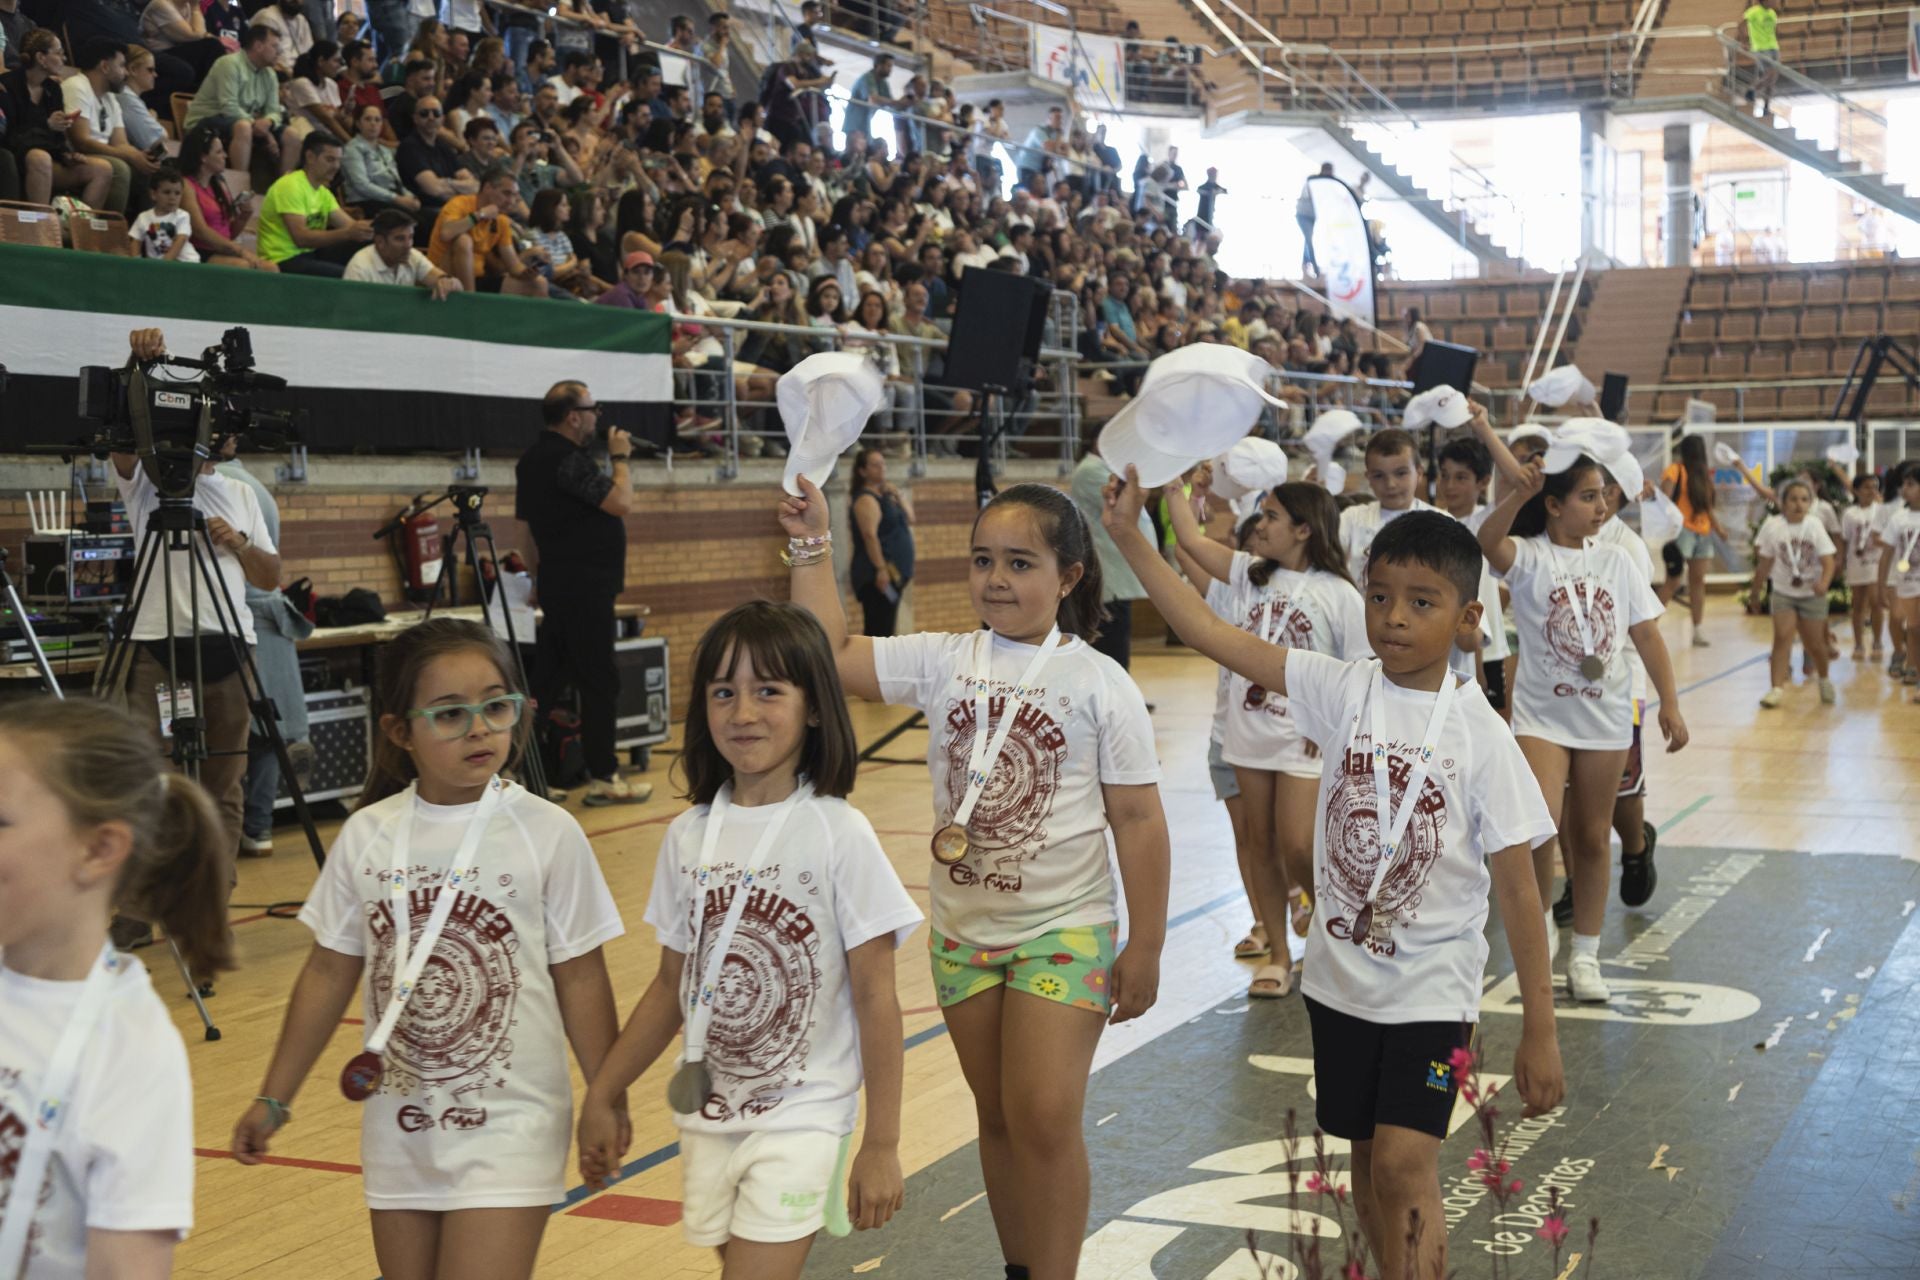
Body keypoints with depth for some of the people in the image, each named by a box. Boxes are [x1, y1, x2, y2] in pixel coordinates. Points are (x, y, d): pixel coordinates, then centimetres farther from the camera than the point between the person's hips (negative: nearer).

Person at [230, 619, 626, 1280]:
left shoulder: (547, 833, -10)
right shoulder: (366, 837, -2)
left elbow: (580, 979, -4)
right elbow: (330, 973, 7)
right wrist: (274, 1100, 11)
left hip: (509, 1126, -3)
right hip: (399, 1127, 4)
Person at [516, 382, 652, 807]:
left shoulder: (536, 457, 13)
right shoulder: (567, 460, -19)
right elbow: (622, 504, -22)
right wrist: (620, 458, -9)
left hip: (560, 584, 10)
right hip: (584, 588, -10)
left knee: (550, 677, 10)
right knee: (599, 682, -5)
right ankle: (604, 779, 0)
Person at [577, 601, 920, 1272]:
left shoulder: (839, 833, -12)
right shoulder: (688, 837, 1)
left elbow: (875, 997, -9)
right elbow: (672, 985, 10)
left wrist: (881, 1144, -8)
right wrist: (601, 1097, 11)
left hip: (801, 1118, -5)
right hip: (707, 1116, 5)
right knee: (739, 1263, 14)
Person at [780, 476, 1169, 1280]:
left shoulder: (1099, 683, -10)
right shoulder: (943, 661, 0)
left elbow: (1137, 820, -8)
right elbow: (830, 654, -1)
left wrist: (1145, 948, -7)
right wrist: (812, 549, -7)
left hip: (1064, 933, -4)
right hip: (963, 932, 4)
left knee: (1045, 1122, -9)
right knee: (999, 1119, 15)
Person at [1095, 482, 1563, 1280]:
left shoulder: (1478, 734, -13)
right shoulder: (1342, 691, -6)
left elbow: (1517, 889, -9)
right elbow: (1209, 633, -9)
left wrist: (1540, 1032, -9)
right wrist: (1128, 535, -15)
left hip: (1431, 988, -4)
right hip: (1341, 977, 4)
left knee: (1405, 1163, -13)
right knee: (1368, 1160, 15)